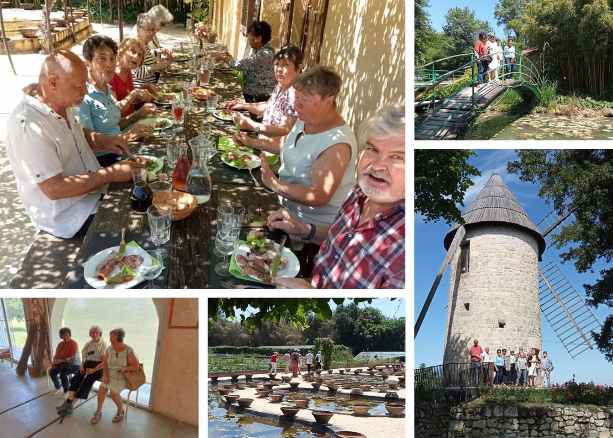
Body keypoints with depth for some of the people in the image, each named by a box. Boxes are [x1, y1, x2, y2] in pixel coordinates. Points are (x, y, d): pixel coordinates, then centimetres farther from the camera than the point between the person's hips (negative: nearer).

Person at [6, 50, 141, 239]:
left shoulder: (62, 104, 1)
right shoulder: (27, 125, -28)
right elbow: (54, 189, -29)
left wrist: (102, 141, 0)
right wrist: (111, 174, -26)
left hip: (92, 191, 9)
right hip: (67, 217, -9)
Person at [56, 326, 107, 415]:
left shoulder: (103, 345, -3)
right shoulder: (88, 344, 15)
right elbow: (84, 357, 18)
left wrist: (94, 370, -20)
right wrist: (82, 366, -2)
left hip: (98, 367, -6)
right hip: (87, 365, 6)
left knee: (87, 380, -30)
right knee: (75, 379, -21)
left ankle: (68, 403, -26)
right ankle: (68, 403, -29)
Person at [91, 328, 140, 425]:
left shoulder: (128, 351, -15)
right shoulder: (109, 349, -1)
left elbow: (136, 366, -14)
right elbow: (104, 364, 0)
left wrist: (123, 369, -22)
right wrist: (105, 375, -15)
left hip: (123, 377, -4)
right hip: (110, 375, 4)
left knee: (113, 392, -24)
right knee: (102, 388, -21)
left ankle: (121, 410, 3)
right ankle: (98, 412, -5)